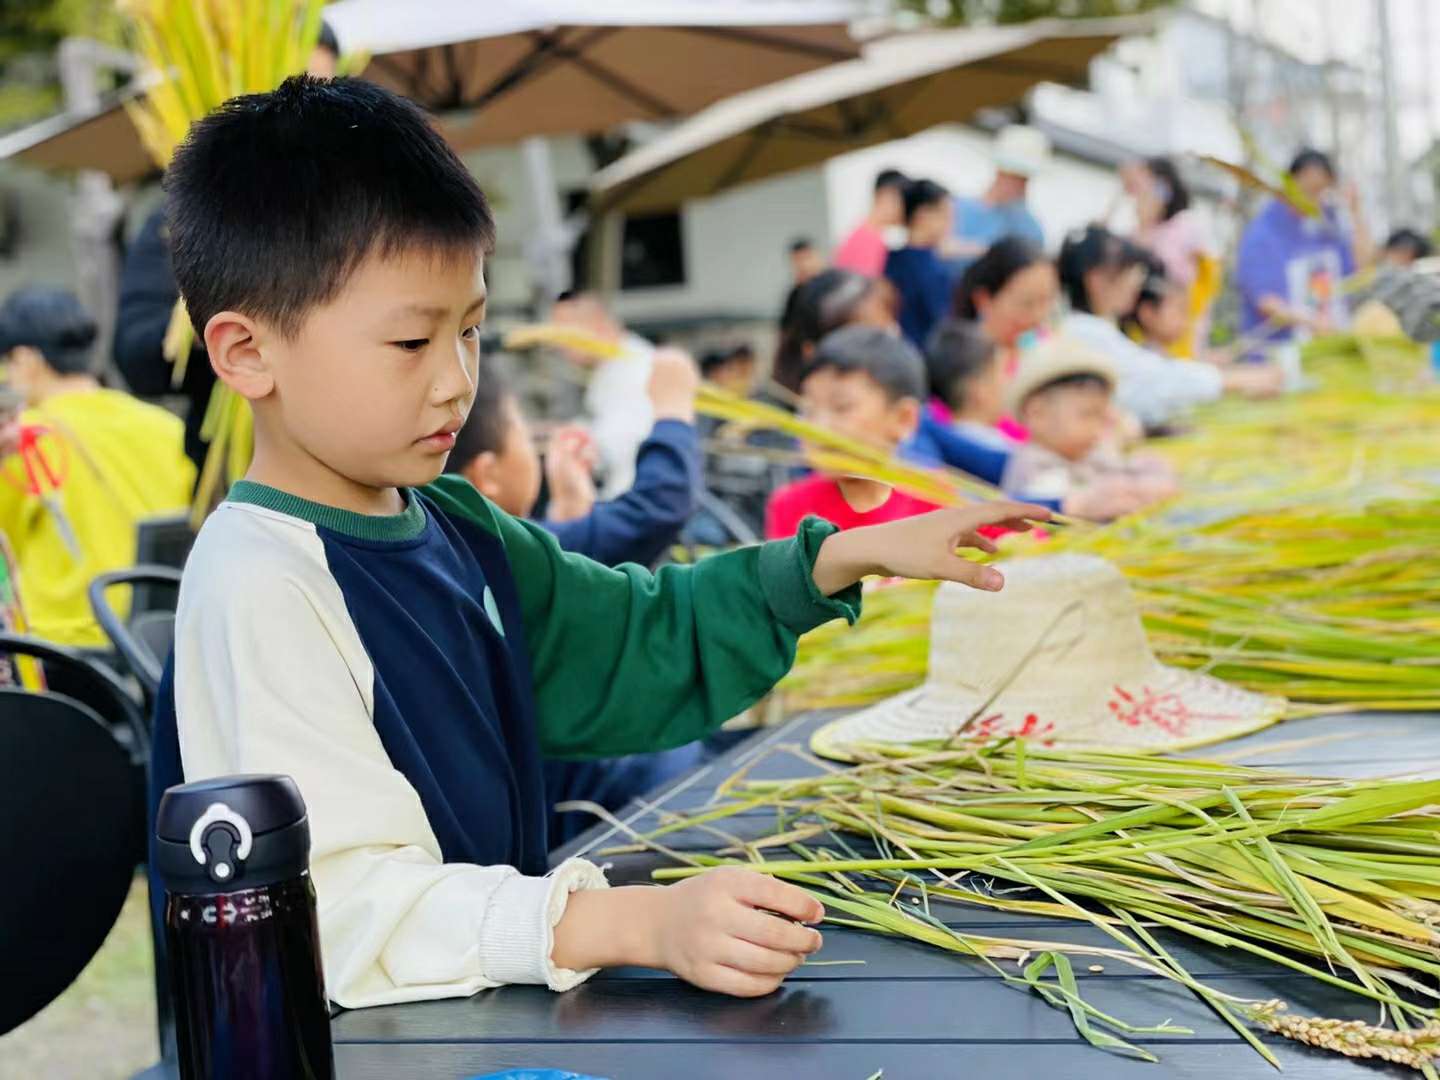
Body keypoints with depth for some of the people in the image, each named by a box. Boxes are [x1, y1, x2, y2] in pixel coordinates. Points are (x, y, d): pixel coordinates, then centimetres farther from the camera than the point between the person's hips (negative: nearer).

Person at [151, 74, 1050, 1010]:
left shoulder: (450, 526, 8)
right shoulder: (262, 589, -16)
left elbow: (642, 640, 20)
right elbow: (344, 910, -23)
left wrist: (848, 556, 9)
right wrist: (640, 923, -31)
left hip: (489, 1020, 7)